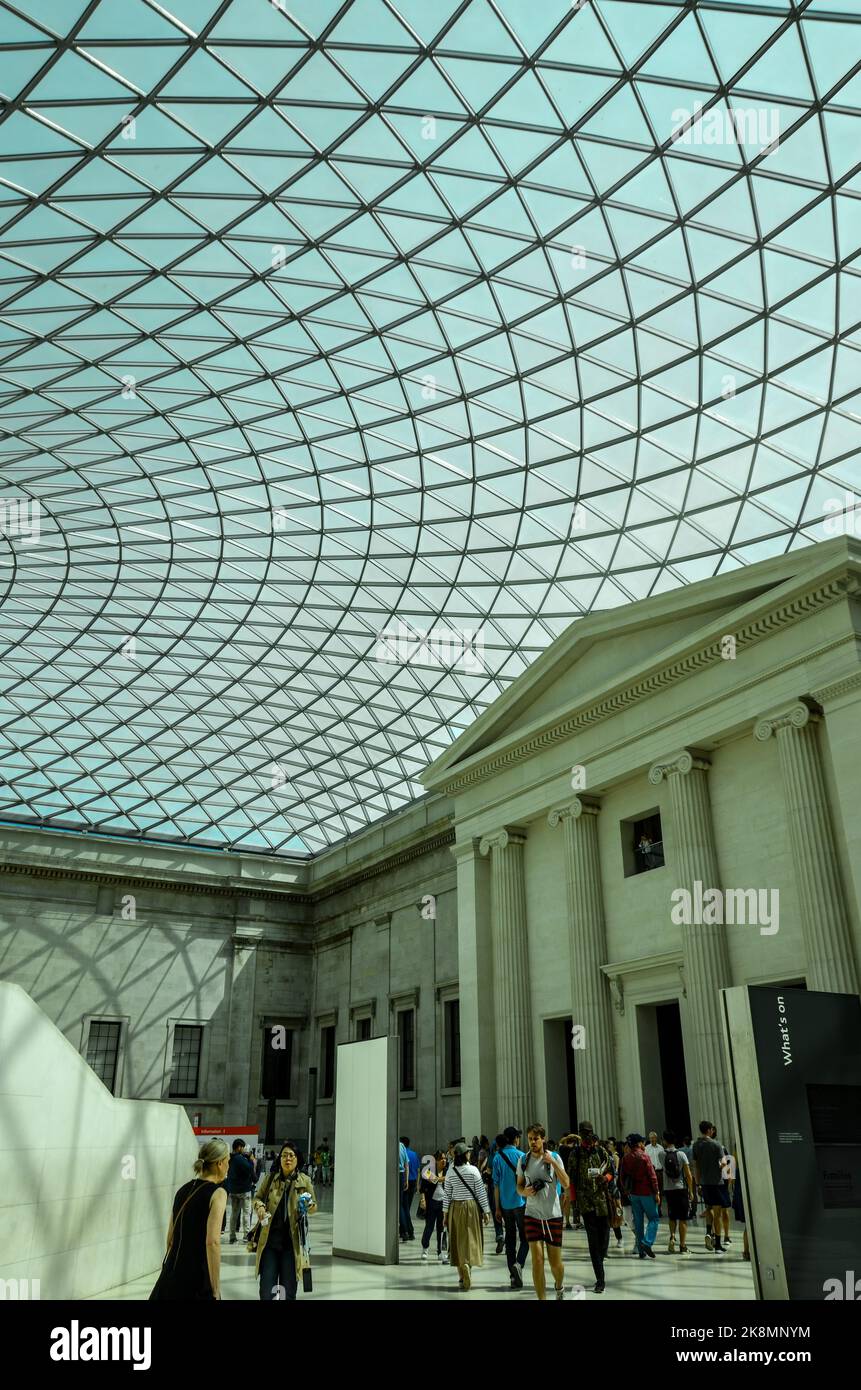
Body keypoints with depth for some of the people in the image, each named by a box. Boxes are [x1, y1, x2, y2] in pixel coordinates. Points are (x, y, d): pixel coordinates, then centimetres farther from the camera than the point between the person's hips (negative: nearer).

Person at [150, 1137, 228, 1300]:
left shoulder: (183, 1189, 9)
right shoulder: (217, 1193, -10)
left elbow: (170, 1238, 15)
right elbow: (212, 1242, -18)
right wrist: (216, 1291, -14)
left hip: (170, 1275, 6)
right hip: (196, 1280, -6)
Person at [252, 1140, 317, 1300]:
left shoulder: (305, 1181, -1)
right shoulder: (270, 1178, 0)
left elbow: (314, 1207, 6)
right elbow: (258, 1197, 12)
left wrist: (309, 1206, -16)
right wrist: (259, 1206, -10)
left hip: (291, 1241, 0)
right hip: (270, 1238, 0)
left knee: (288, 1290, 9)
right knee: (266, 1290, 1)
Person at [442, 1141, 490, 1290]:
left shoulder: (450, 1172, -1)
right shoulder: (473, 1170, -8)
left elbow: (446, 1194, 2)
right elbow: (481, 1192, -6)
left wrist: (445, 1213, 10)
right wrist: (486, 1211, 0)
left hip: (455, 1208, 2)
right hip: (471, 1206, -2)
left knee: (458, 1240, 9)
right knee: (471, 1238, 5)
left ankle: (463, 1277, 11)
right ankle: (467, 1264, -19)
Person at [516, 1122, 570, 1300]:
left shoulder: (554, 1157, -3)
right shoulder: (523, 1159, 2)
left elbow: (565, 1184, -10)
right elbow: (519, 1186, 11)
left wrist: (553, 1163, -20)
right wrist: (525, 1191, -11)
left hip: (553, 1215, -1)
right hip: (532, 1215, 1)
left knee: (555, 1262, 7)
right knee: (537, 1259, -7)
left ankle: (560, 1287, 37)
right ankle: (542, 1298, 5)